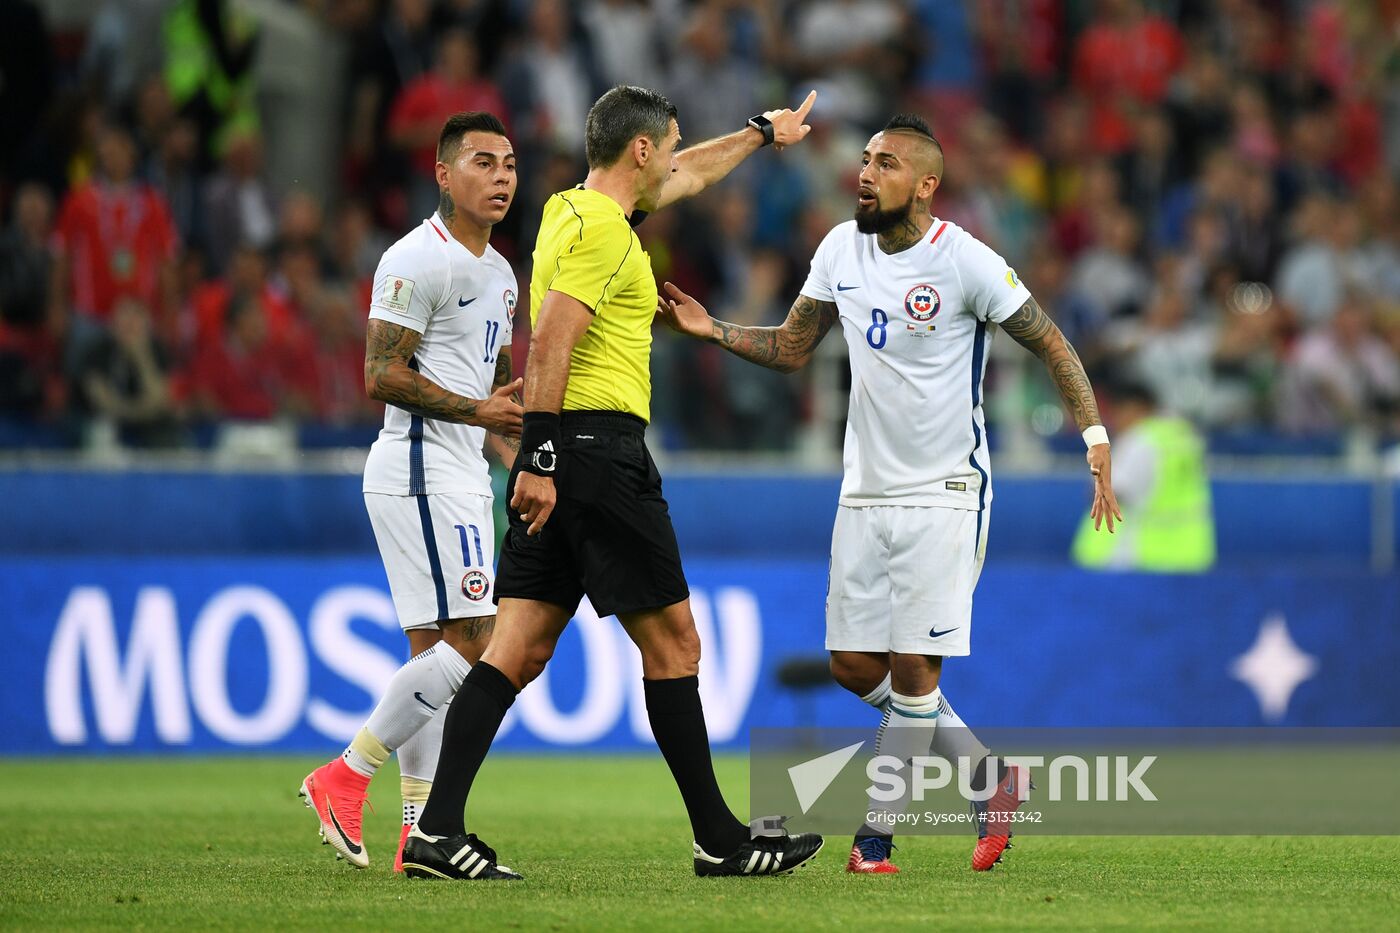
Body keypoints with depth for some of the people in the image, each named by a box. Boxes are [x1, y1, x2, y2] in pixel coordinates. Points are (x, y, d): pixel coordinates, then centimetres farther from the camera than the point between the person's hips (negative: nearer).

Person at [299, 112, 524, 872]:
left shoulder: (499, 273, 18)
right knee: (470, 639, -15)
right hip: (419, 471, -10)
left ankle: (421, 835, 7)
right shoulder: (417, 262, -12)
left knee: (435, 652, 7)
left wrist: (516, 455, 15)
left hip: (460, 478, 10)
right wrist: (478, 411, -19)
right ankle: (346, 776, -9)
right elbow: (382, 376, -17)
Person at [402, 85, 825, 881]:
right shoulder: (602, 231, -11)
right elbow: (550, 342, -21)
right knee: (672, 639, -1)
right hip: (601, 449, -9)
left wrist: (761, 132, 50)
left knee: (520, 649, 3)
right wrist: (539, 458, -25)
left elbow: (685, 177, 37)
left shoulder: (574, 209, 18)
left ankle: (439, 830, -6)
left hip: (557, 461, 9)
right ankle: (720, 839, 5)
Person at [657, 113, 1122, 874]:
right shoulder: (841, 250, 4)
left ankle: (874, 835, 1)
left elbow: (1051, 346, -6)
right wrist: (712, 330, -2)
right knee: (853, 663, 5)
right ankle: (988, 774, 21)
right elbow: (791, 348, 14)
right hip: (866, 491, 7)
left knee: (913, 667, -9)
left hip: (944, 494, -7)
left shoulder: (965, 262, -13)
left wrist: (1095, 441, -13)